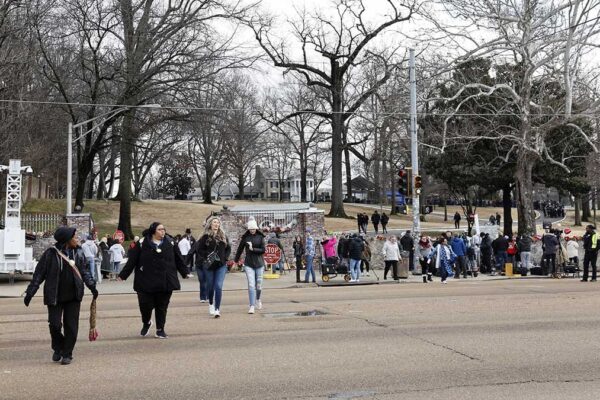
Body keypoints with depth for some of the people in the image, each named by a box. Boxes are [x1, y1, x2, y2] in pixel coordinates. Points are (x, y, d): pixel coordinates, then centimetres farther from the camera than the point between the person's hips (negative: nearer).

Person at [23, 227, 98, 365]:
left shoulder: (78, 252, 2)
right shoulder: (51, 253, -10)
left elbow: (85, 271, 13)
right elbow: (39, 274, -5)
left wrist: (92, 286, 2)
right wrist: (30, 293, -5)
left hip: (73, 296, 3)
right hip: (55, 296, -3)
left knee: (71, 326, 3)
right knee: (55, 324, -2)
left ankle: (67, 354, 16)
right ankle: (57, 349, 25)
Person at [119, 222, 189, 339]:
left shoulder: (170, 243, 5)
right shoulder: (142, 243, -3)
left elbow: (179, 259, 12)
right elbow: (132, 260, -1)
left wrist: (185, 273, 14)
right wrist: (123, 275, 0)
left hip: (165, 282, 2)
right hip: (146, 281, -2)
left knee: (162, 306, 5)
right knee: (145, 305, -1)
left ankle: (160, 330, 19)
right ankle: (146, 323, 30)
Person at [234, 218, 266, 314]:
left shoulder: (260, 237, 1)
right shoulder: (245, 237, 3)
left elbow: (263, 250, -4)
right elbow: (240, 249, 15)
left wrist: (253, 249, -14)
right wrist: (236, 260, 23)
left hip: (259, 263, 0)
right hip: (248, 264, 0)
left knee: (259, 285, 7)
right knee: (251, 285, -10)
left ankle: (258, 299, 37)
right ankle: (252, 306, -9)